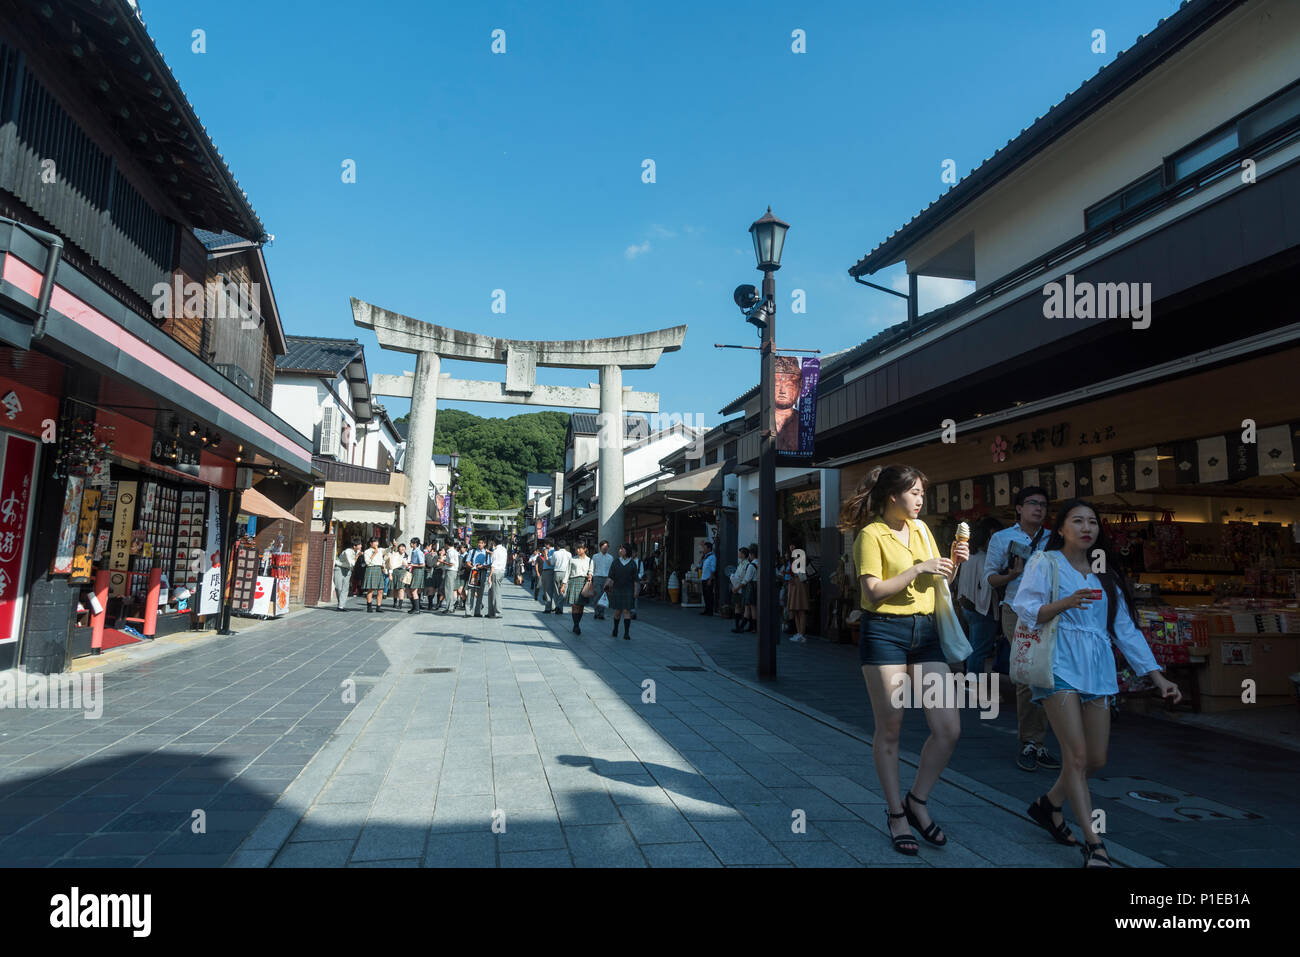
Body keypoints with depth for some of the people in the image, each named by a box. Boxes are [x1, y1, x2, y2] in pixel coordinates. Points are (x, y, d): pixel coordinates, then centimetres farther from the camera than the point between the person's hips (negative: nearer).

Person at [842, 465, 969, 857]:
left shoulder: (921, 529, 14)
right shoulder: (871, 534, -7)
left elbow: (937, 584, 19)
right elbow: (873, 592, -16)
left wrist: (952, 564, 1)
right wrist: (918, 568, -16)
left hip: (925, 632, 6)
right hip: (884, 634, -6)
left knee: (949, 728, 0)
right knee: (889, 730, 4)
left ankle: (917, 802, 22)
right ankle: (896, 815, 21)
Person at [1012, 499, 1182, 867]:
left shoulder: (1106, 575, 18)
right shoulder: (1046, 563, 2)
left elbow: (1126, 629, 16)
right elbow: (1024, 610, -9)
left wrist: (1158, 677, 10)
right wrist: (1066, 602, -26)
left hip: (1097, 669, 6)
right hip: (1060, 665, -6)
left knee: (1096, 760, 6)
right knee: (1076, 754, -11)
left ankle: (1048, 805, 29)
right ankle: (1093, 844, -2)